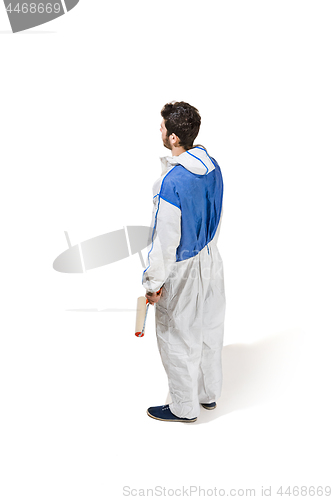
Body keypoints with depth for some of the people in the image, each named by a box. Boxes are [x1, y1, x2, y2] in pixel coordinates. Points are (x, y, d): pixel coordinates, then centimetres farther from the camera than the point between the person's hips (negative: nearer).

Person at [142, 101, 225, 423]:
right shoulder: (212, 167, -4)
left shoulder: (171, 182, -30)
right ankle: (209, 393, 41)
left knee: (178, 338, 10)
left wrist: (154, 282, -13)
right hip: (211, 259, 8)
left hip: (182, 270, -8)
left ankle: (185, 408, 28)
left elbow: (165, 239, -24)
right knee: (209, 329, 22)